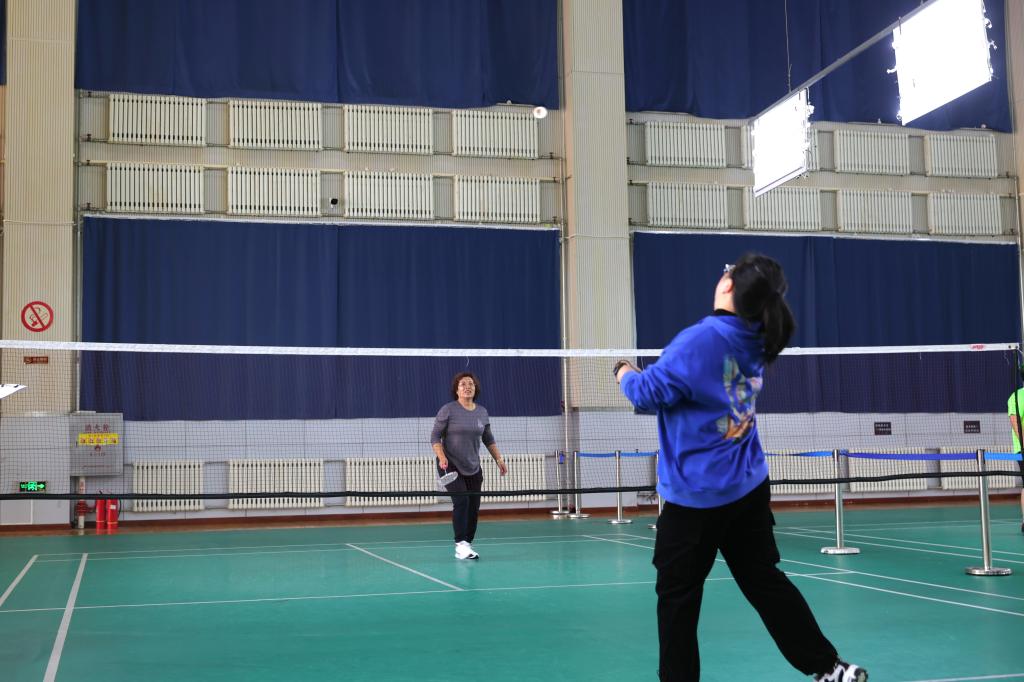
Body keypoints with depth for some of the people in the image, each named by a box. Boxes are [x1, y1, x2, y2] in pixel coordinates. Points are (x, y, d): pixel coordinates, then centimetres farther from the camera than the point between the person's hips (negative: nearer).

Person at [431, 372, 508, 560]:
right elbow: (435, 436, -7)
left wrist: (498, 459, 10)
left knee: (474, 506, 2)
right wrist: (442, 457, -21)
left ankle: (467, 545, 14)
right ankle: (461, 545, -19)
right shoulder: (448, 410, -8)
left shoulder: (482, 412, 7)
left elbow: (488, 439, 18)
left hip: (473, 468, 5)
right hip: (450, 466, -5)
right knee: (461, 501, -19)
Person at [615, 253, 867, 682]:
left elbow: (649, 393, -16)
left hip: (696, 495, -7)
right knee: (766, 582, 16)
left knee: (677, 595, 6)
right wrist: (647, 373, 16)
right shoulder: (753, 343, 4)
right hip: (749, 488, 8)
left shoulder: (701, 339, -20)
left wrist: (625, 373, 2)